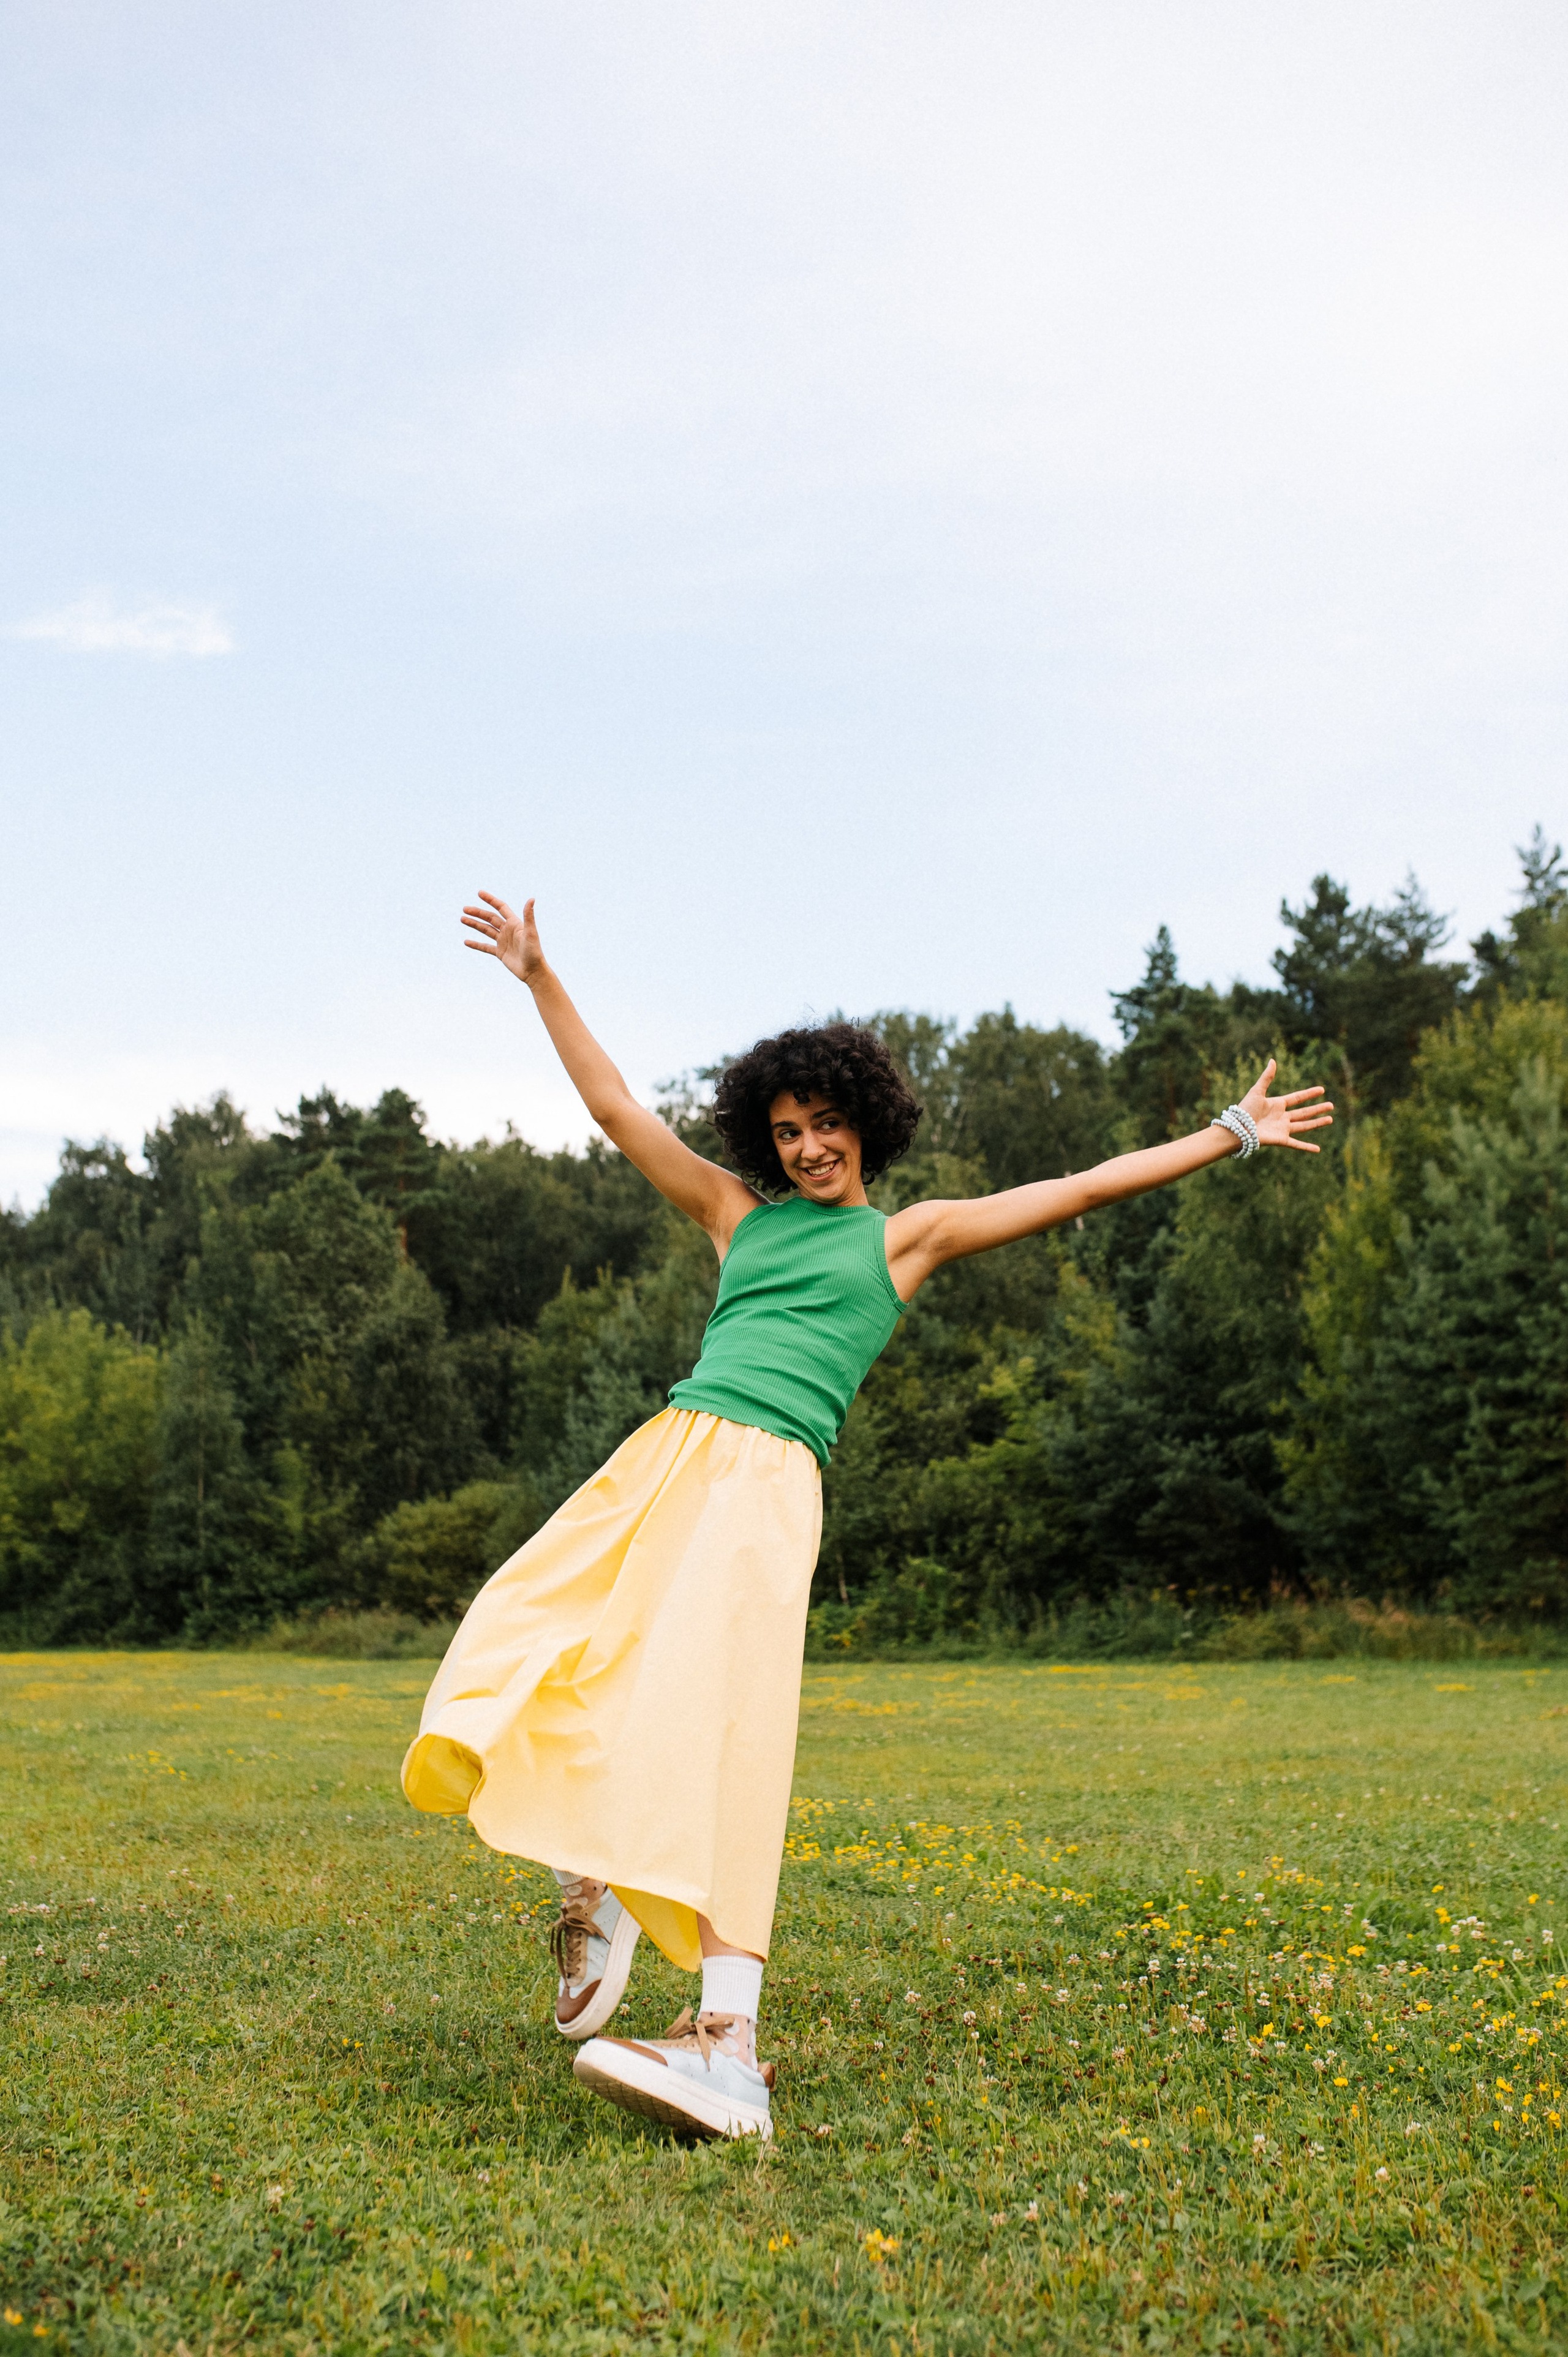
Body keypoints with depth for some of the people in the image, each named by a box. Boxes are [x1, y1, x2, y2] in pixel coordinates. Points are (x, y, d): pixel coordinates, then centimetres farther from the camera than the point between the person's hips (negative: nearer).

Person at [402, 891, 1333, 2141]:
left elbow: (1083, 1189, 15)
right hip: (661, 1456, 5)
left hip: (767, 1485, -5)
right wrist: (540, 976, 27)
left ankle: (729, 2048, -24)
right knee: (525, 1659, -10)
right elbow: (615, 1108, 27)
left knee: (713, 1721, -20)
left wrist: (1229, 1136, 16)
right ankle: (594, 1894, 13)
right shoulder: (739, 1211, 23)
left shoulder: (908, 1235, 15)